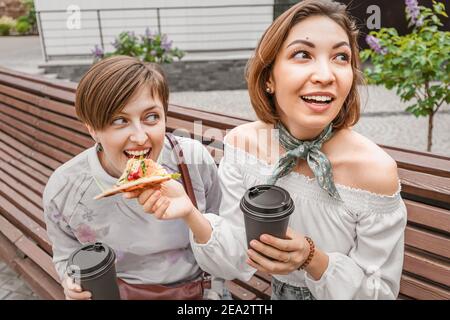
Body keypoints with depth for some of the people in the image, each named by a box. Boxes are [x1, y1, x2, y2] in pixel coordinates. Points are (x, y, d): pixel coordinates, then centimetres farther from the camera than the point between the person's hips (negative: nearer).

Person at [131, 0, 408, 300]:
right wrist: (192, 217, -30)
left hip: (341, 291, 0)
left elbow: (381, 291, -14)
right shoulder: (242, 143, -18)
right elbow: (237, 262, -13)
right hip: (279, 292, 1)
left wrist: (313, 259, -30)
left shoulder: (375, 170, -25)